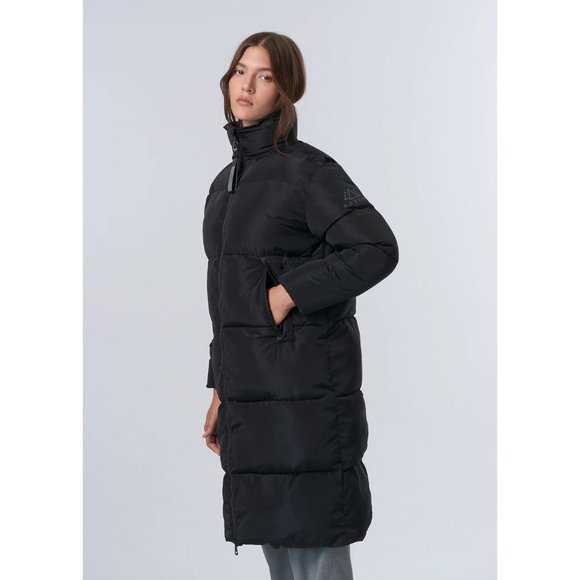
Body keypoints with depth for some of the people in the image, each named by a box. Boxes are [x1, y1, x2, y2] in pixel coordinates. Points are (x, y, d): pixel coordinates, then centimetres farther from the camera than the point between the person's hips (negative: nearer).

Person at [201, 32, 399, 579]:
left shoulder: (307, 169, -8)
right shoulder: (226, 182, 16)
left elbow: (377, 249, -17)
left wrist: (288, 293, -17)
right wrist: (221, 391, 18)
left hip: (305, 389, -8)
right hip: (250, 391, 8)